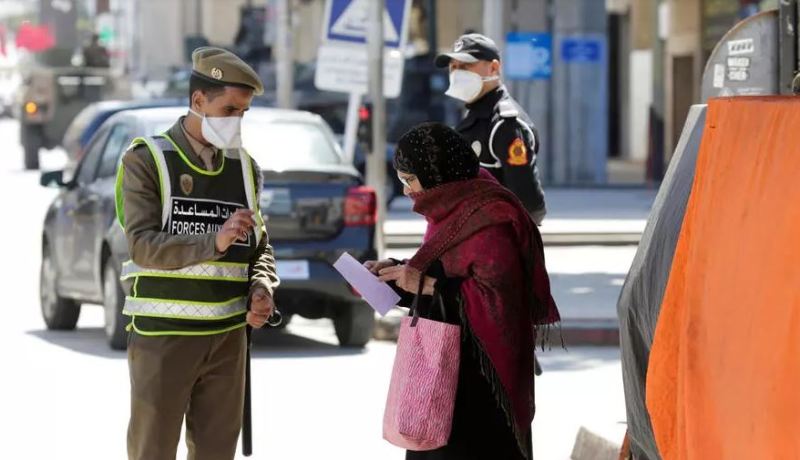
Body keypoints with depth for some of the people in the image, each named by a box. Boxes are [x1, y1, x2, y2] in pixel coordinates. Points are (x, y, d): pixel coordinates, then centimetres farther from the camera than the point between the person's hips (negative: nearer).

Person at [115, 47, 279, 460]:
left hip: (227, 337, 5)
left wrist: (262, 289, -5)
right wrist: (214, 241, -29)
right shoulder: (146, 160, -5)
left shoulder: (245, 168, 10)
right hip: (162, 335, -4)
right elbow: (143, 245, -15)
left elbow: (261, 247, 17)